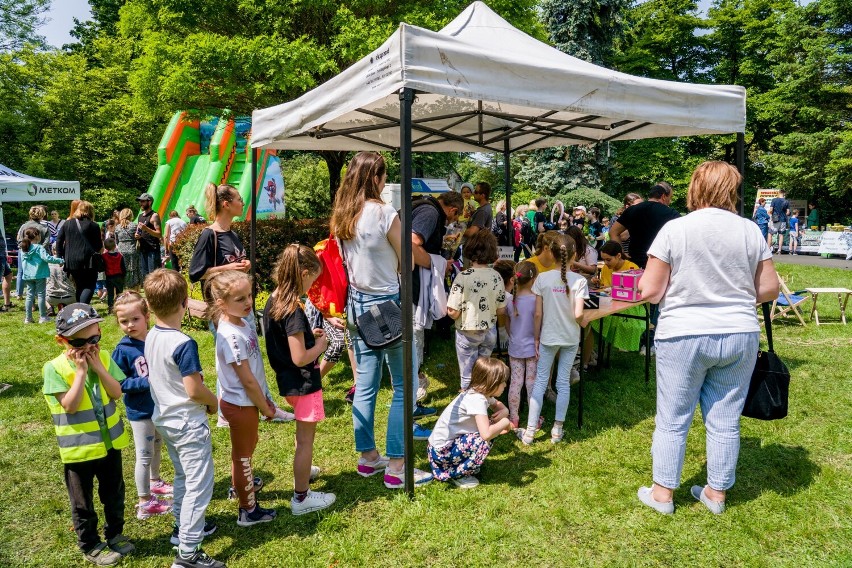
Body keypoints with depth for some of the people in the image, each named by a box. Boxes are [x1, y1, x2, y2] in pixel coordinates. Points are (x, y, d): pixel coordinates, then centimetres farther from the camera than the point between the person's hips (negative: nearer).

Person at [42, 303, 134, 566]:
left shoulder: (104, 358, -5)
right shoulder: (55, 368, -16)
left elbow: (116, 393, -11)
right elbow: (70, 405, -23)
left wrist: (98, 367, -19)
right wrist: (81, 371, -25)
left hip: (110, 441, 4)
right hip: (78, 448, -4)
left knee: (114, 494, 20)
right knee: (83, 502, 13)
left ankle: (115, 534, 40)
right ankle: (90, 546, 32)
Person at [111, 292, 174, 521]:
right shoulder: (123, 350, -18)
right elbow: (119, 383, -18)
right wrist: (147, 382, -27)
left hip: (161, 406, 5)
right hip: (140, 411, -5)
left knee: (157, 446, 25)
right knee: (145, 455, 6)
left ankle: (155, 481, 48)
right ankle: (145, 502, 21)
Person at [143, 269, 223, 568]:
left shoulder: (150, 338, 0)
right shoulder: (183, 344, -26)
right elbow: (194, 390, -26)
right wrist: (215, 402, -6)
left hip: (164, 419, 9)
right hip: (188, 423, -9)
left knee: (182, 476, 25)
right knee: (199, 484, 1)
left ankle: (184, 526, 41)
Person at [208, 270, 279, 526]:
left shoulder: (243, 322, -3)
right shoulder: (231, 336, -30)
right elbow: (247, 379, -24)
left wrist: (264, 399, 8)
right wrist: (265, 408, -13)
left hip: (247, 400, 8)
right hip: (240, 403, -8)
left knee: (246, 446, 29)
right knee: (244, 454, 9)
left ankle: (240, 484, 54)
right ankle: (249, 511, 28)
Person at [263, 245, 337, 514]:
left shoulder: (272, 301, -1)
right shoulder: (293, 311, -27)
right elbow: (300, 358, -26)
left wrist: (308, 334, 6)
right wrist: (320, 344, -10)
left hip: (287, 380, 9)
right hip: (304, 383, -9)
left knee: (304, 432, 29)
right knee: (305, 439, 6)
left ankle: (303, 471, 49)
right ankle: (301, 497, 19)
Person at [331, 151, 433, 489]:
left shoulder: (341, 217, 6)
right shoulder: (384, 214, -16)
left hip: (357, 304, 8)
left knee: (365, 385, 14)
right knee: (404, 387, 2)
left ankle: (367, 457, 26)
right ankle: (396, 467, 6)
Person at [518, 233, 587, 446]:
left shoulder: (543, 278, -10)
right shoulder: (579, 281, -11)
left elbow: (538, 313, -7)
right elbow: (578, 314, -17)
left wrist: (536, 337, 4)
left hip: (548, 337, 0)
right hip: (570, 338, 0)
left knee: (540, 382, 8)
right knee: (563, 382, 12)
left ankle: (530, 431, 8)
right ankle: (557, 429, 20)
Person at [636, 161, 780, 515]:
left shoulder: (675, 230, -10)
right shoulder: (750, 230, 0)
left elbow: (650, 292, -10)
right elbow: (769, 290, 4)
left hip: (684, 337, -3)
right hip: (740, 337, 3)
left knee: (672, 420, 10)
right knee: (725, 422, 14)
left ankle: (662, 494, 21)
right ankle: (716, 494, 28)